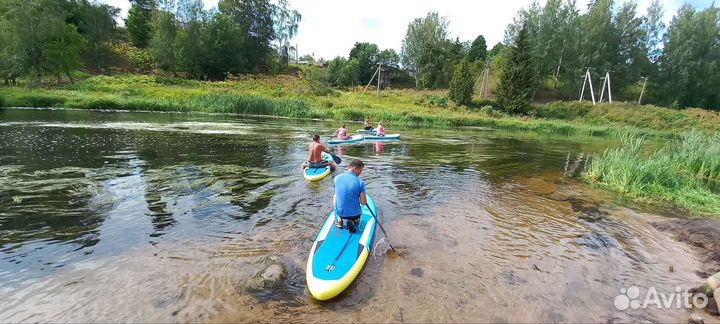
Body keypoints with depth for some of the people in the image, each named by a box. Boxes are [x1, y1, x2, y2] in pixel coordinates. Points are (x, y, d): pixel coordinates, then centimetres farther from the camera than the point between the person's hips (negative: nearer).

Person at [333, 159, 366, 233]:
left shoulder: (337, 178, -6)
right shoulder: (360, 182, -17)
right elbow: (363, 202, -15)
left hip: (340, 212, 2)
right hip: (355, 214, -1)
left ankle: (340, 219, 19)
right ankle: (354, 221, 4)